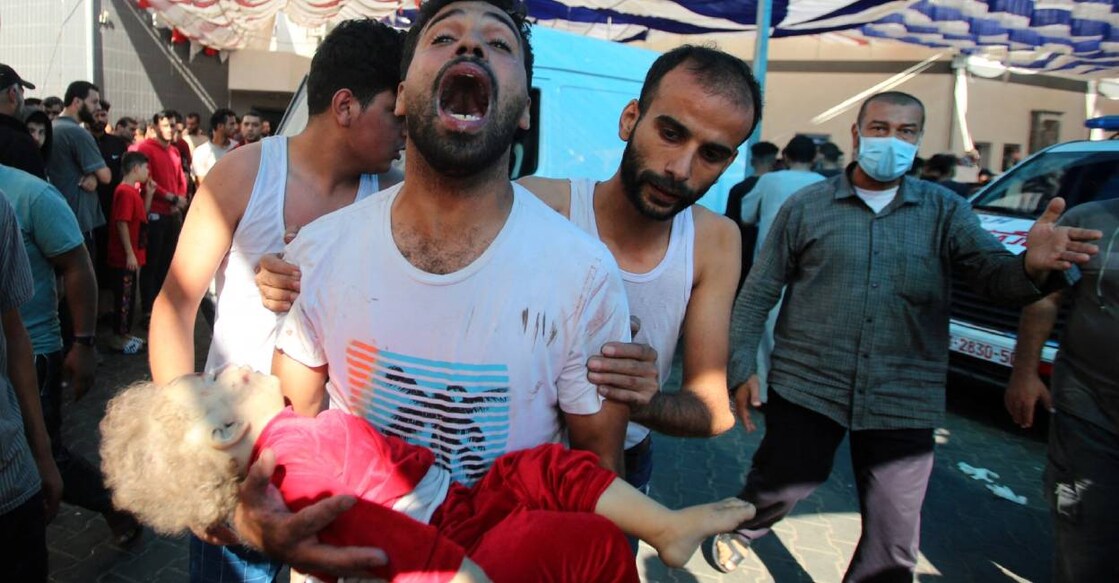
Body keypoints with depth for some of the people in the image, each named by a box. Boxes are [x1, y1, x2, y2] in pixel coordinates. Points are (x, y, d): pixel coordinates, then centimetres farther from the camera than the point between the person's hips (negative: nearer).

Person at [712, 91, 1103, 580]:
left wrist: (1033, 266, -33)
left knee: (893, 541, 9)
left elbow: (996, 274, -10)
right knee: (778, 488, 9)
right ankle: (737, 530, 43)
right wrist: (741, 367, -2)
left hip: (903, 402, 2)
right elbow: (758, 292, 3)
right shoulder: (806, 206, 1)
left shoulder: (945, 212, 5)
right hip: (807, 387, -1)